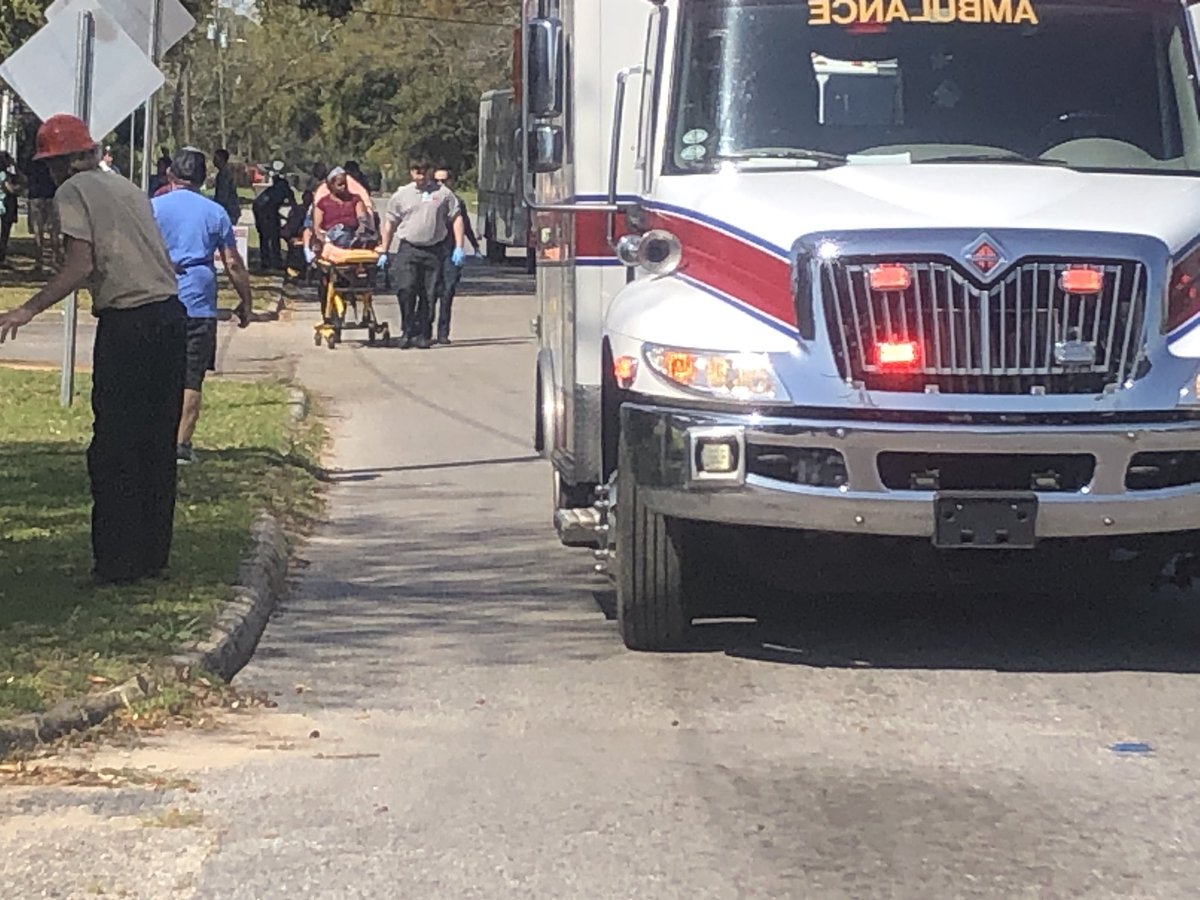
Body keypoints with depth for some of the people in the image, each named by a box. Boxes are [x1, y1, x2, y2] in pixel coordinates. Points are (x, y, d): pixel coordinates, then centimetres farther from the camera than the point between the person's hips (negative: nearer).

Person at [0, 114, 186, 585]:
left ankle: (117, 562, 0)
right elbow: (155, 258, 15)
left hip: (126, 324, -7)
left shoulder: (73, 191, -3)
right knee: (158, 445, 13)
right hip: (171, 313, 7)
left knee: (114, 447, -1)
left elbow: (82, 266, -14)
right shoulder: (128, 188, 19)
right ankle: (153, 555, 17)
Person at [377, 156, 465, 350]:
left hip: (433, 250, 0)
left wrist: (459, 247, -1)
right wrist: (385, 252, 11)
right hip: (407, 248, 0)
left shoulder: (443, 194, 7)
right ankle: (407, 331, -2)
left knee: (428, 294, 1)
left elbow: (456, 219, 8)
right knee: (406, 290, -14)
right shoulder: (402, 194, 9)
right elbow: (390, 223, 13)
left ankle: (420, 333, 9)